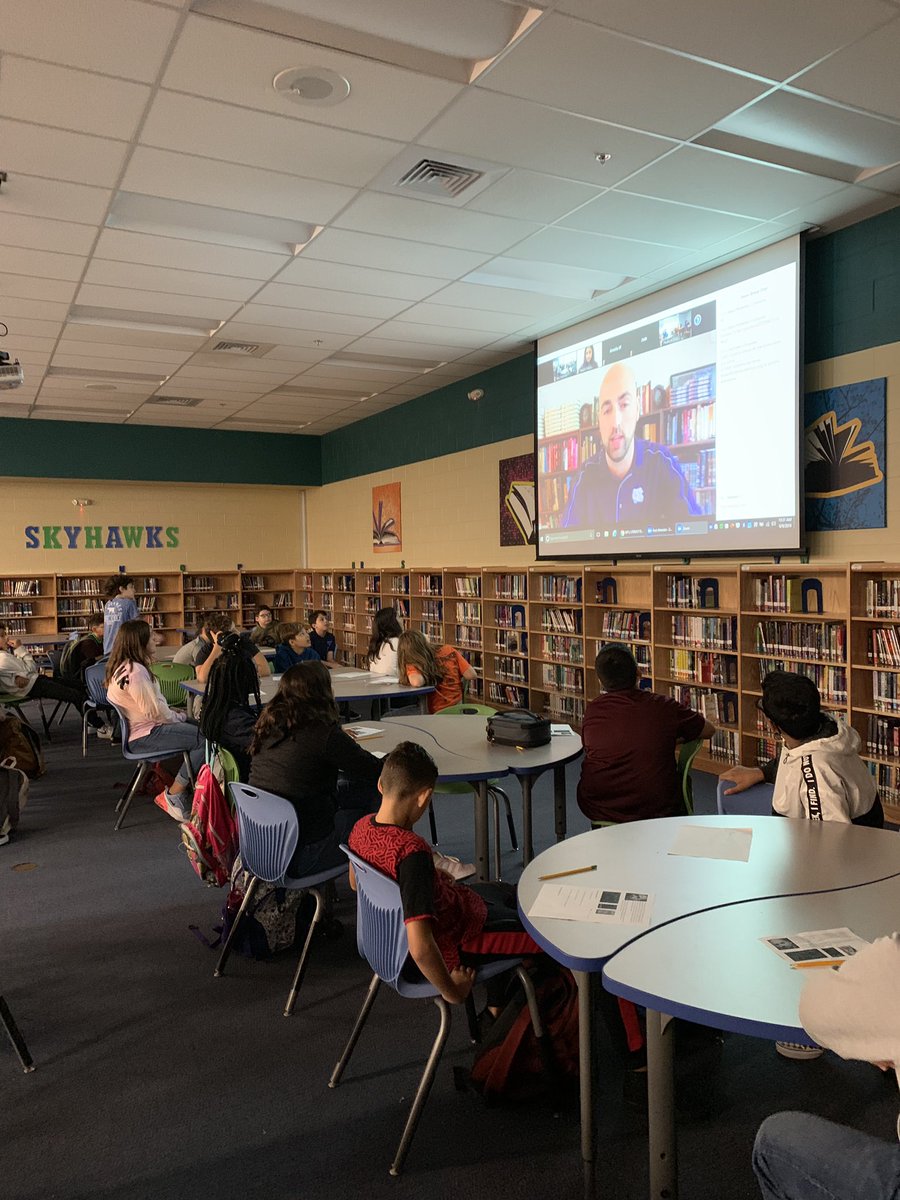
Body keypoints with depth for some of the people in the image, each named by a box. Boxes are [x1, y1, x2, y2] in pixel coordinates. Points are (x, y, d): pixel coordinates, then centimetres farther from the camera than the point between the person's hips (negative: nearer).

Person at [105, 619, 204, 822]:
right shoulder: (135, 671, -22)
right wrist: (178, 718, -4)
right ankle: (174, 796, -8)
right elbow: (154, 711, -21)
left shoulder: (123, 667, 12)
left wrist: (175, 716, 10)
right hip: (145, 736, -11)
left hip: (138, 729, 11)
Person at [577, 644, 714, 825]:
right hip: (654, 810, -1)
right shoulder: (664, 706, -8)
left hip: (597, 809, 1)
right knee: (683, 780, 29)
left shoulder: (592, 711, -6)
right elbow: (709, 730, 9)